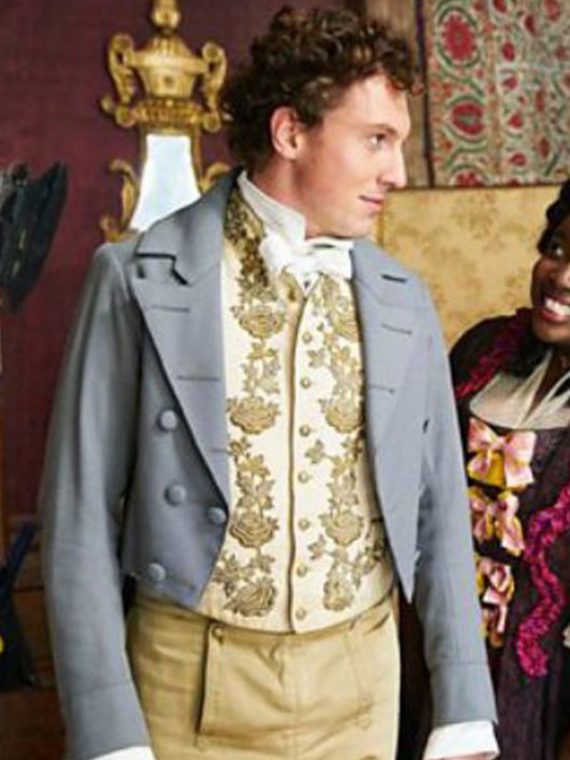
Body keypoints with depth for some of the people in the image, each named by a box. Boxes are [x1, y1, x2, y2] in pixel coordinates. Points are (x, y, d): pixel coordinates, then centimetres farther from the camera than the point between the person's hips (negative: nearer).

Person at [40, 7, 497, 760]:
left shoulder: (405, 303, 1)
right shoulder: (139, 278, -9)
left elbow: (438, 513, 5)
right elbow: (82, 512, -8)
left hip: (361, 679, 3)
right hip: (193, 678, -3)